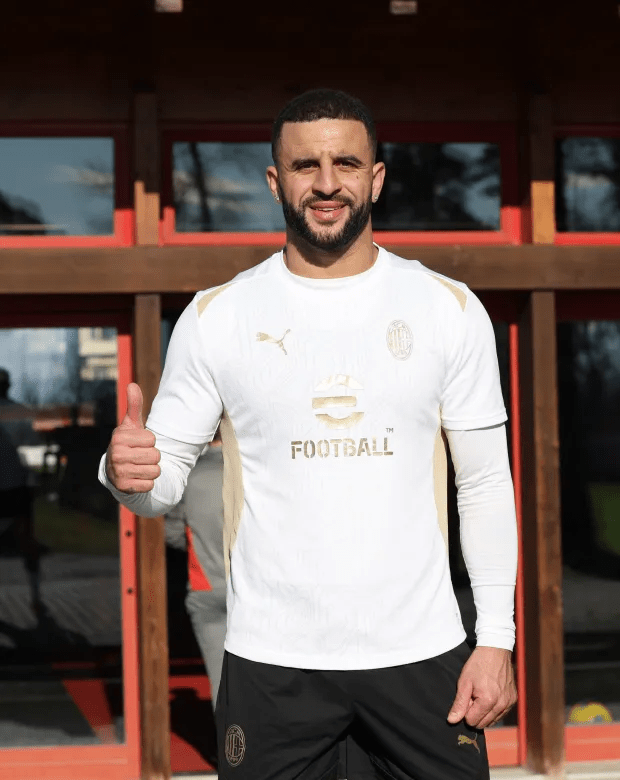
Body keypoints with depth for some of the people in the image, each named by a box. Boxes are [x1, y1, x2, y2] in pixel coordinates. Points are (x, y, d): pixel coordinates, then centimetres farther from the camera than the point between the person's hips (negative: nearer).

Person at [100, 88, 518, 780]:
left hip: (421, 652, 1)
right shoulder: (217, 316, 0)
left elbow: (486, 484, 4)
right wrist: (126, 473, -22)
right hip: (271, 663, 0)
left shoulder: (450, 309, 2)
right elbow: (164, 480, 3)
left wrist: (497, 638, -2)